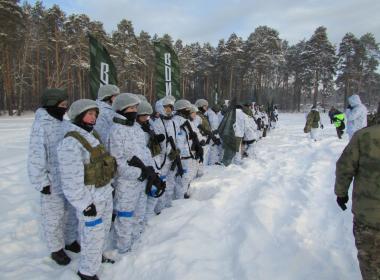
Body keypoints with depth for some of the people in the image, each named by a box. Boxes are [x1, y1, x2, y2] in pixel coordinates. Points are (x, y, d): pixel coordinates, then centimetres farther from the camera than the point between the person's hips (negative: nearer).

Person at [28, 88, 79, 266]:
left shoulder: (63, 123, 6)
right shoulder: (41, 127, -17)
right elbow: (35, 158, -17)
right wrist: (42, 182, -16)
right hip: (53, 183, -7)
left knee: (71, 211, 20)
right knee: (54, 216, 9)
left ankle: (70, 240, 39)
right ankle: (56, 249, 28)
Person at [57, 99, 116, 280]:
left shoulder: (92, 135, 5)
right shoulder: (71, 143, -23)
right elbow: (71, 180, -24)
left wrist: (110, 185, 19)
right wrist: (84, 204, -20)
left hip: (105, 192, 9)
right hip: (90, 197, -9)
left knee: (103, 228, 25)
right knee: (93, 234, 6)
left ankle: (97, 256, 49)